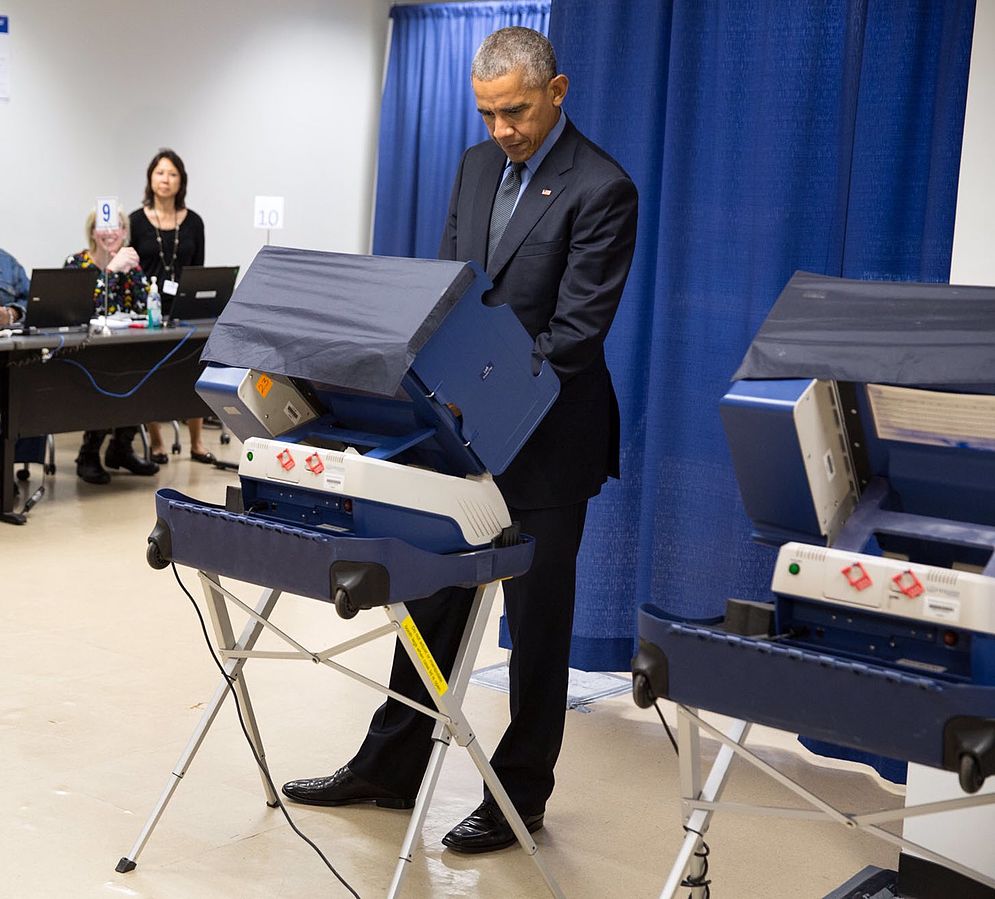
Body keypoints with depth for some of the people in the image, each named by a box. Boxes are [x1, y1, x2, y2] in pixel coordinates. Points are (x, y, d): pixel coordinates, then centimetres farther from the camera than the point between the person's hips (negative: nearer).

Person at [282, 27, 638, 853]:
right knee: (433, 603, 15)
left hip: (545, 441, -7)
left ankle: (521, 794, 20)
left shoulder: (601, 190, -15)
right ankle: (388, 769, 27)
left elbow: (576, 330, -20)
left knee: (536, 620, 6)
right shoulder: (478, 166, 7)